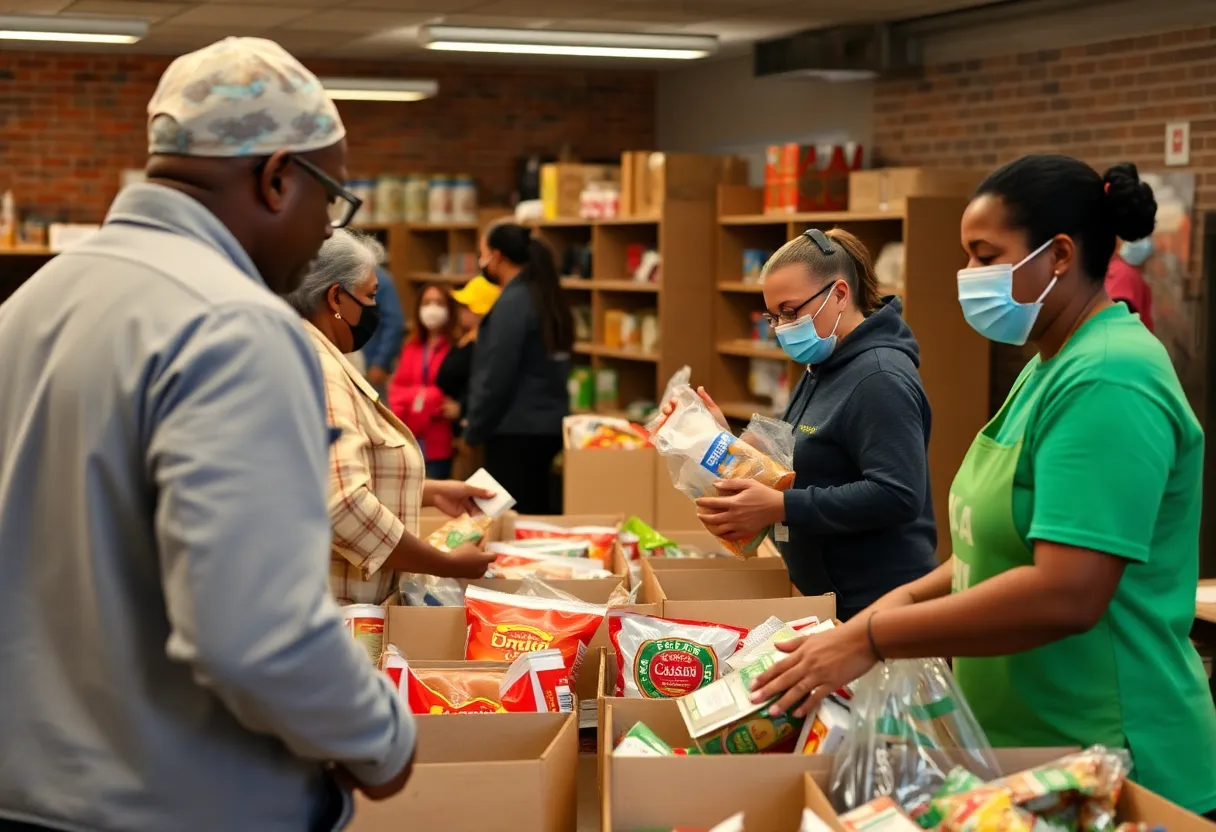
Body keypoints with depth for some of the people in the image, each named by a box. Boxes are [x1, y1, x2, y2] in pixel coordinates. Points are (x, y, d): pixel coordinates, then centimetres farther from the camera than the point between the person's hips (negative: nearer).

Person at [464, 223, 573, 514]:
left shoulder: (513, 302, -15)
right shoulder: (547, 297, 12)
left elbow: (496, 377, -16)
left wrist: (473, 431, -4)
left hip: (516, 434, -9)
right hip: (548, 427, 9)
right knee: (538, 512, 15)